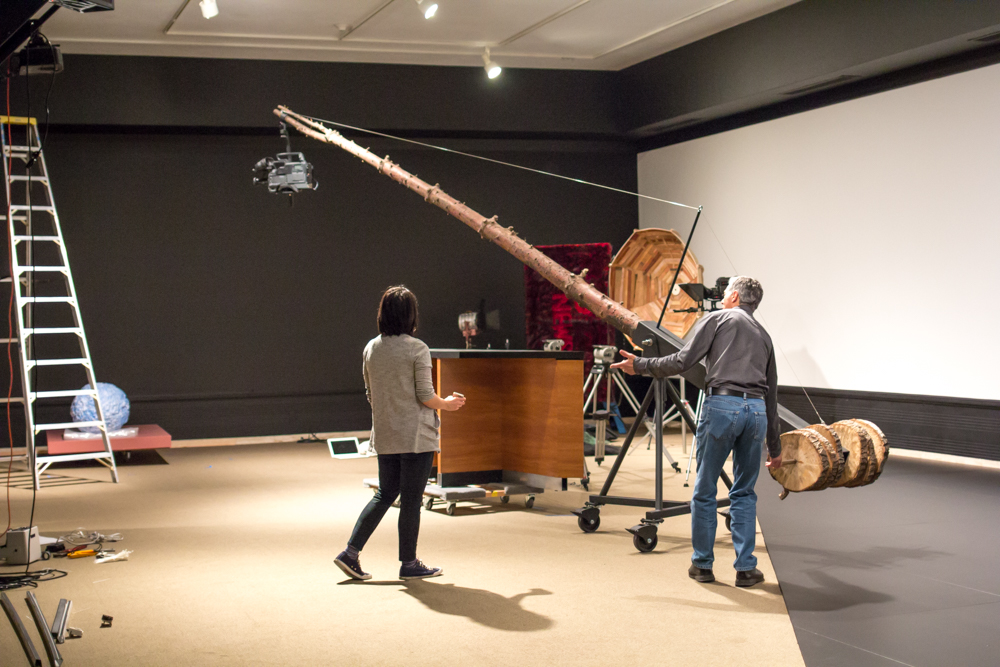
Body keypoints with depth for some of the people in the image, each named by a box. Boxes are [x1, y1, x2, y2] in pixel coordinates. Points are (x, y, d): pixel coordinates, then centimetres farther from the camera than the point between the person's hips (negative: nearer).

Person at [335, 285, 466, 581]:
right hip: (416, 435, -6)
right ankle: (408, 563, 12)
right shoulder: (417, 349, -12)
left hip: (384, 436, 6)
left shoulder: (371, 349, 4)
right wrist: (448, 404, 6)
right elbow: (425, 396, -13)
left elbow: (370, 394, 12)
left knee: (385, 494, 16)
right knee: (411, 499, 3)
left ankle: (351, 552, 11)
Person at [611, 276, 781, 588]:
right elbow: (771, 395, 27)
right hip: (757, 410, 5)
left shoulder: (716, 319, 10)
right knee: (744, 493, 14)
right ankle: (746, 568, 9)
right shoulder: (763, 335, 26)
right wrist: (774, 446, 31)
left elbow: (682, 361, -2)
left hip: (722, 404, -5)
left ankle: (702, 564, 15)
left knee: (705, 490, 8)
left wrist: (641, 366, 11)